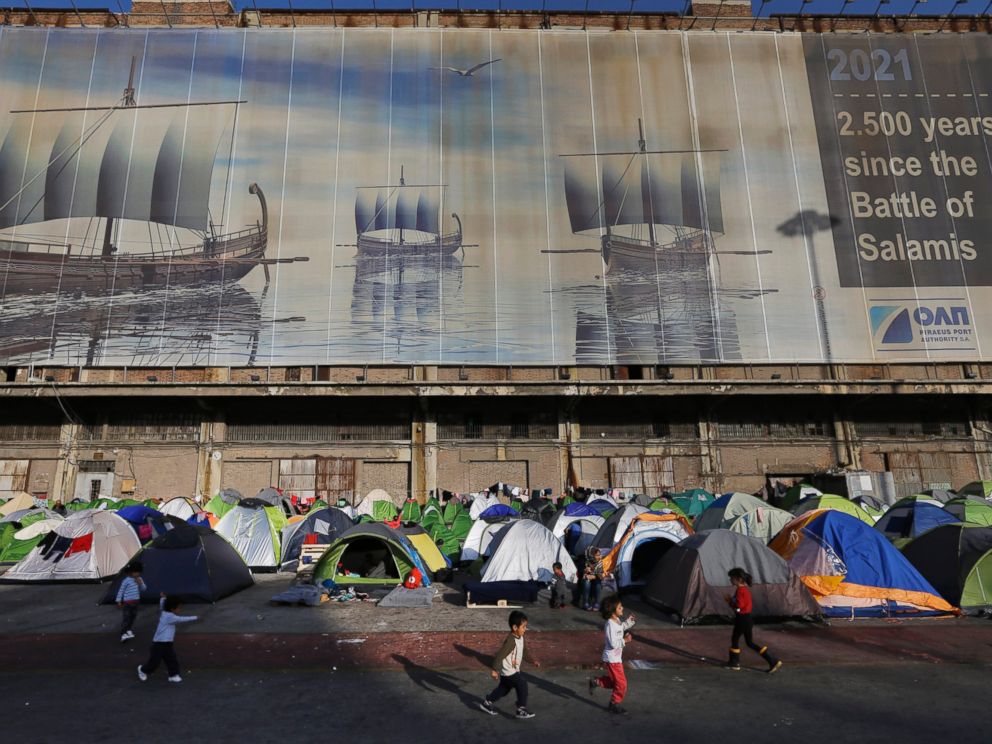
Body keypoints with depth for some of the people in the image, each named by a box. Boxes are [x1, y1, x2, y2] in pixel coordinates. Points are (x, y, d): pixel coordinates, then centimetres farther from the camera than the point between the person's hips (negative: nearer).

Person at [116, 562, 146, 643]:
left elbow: (144, 589, 6)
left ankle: (128, 630, 35)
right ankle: (123, 635, -12)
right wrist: (119, 601, -7)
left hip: (136, 602, 7)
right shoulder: (126, 581, -14)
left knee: (133, 617, 16)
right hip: (127, 602, -7)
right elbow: (121, 591, -7)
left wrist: (140, 583, -13)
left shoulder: (139, 579, 4)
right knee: (126, 618, -11)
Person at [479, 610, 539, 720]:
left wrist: (532, 660, 10)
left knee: (503, 689, 21)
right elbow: (499, 656, -29)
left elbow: (524, 652, 16)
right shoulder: (511, 641, -30)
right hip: (509, 672, -10)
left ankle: (487, 702, 35)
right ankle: (521, 710, 5)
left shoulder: (520, 638, 0)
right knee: (522, 685, -6)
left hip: (513, 670, 10)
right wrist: (495, 670, -26)